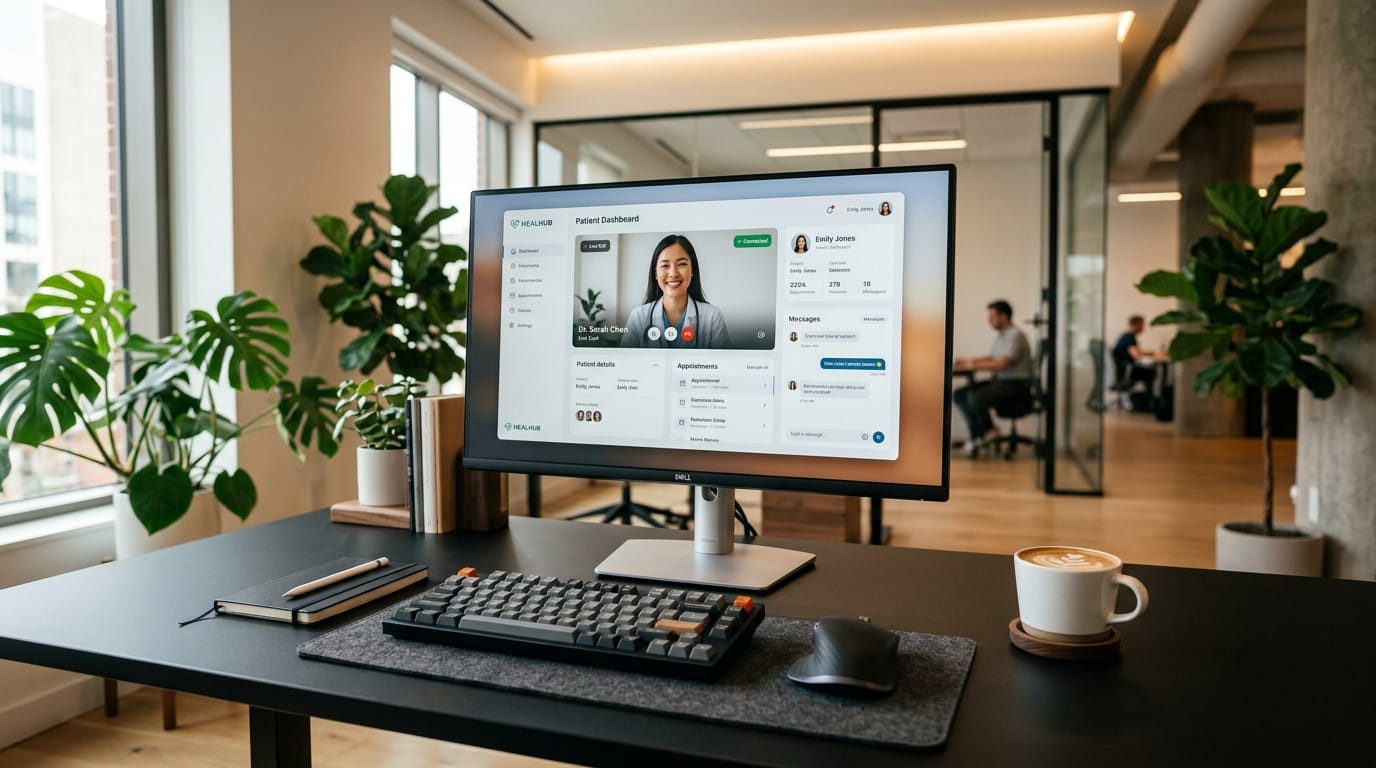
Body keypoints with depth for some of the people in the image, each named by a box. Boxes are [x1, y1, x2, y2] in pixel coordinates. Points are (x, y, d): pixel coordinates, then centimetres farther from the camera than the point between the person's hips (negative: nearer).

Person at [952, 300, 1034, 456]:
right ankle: (976, 436, -6)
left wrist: (974, 365, -21)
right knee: (960, 394, -5)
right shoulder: (1000, 335, 15)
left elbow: (1002, 364, -25)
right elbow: (991, 358, 24)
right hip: (1000, 381, 10)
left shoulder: (1015, 335, -16)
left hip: (1016, 385, -10)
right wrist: (969, 361, 7)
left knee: (975, 398, -31)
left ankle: (988, 430, -4)